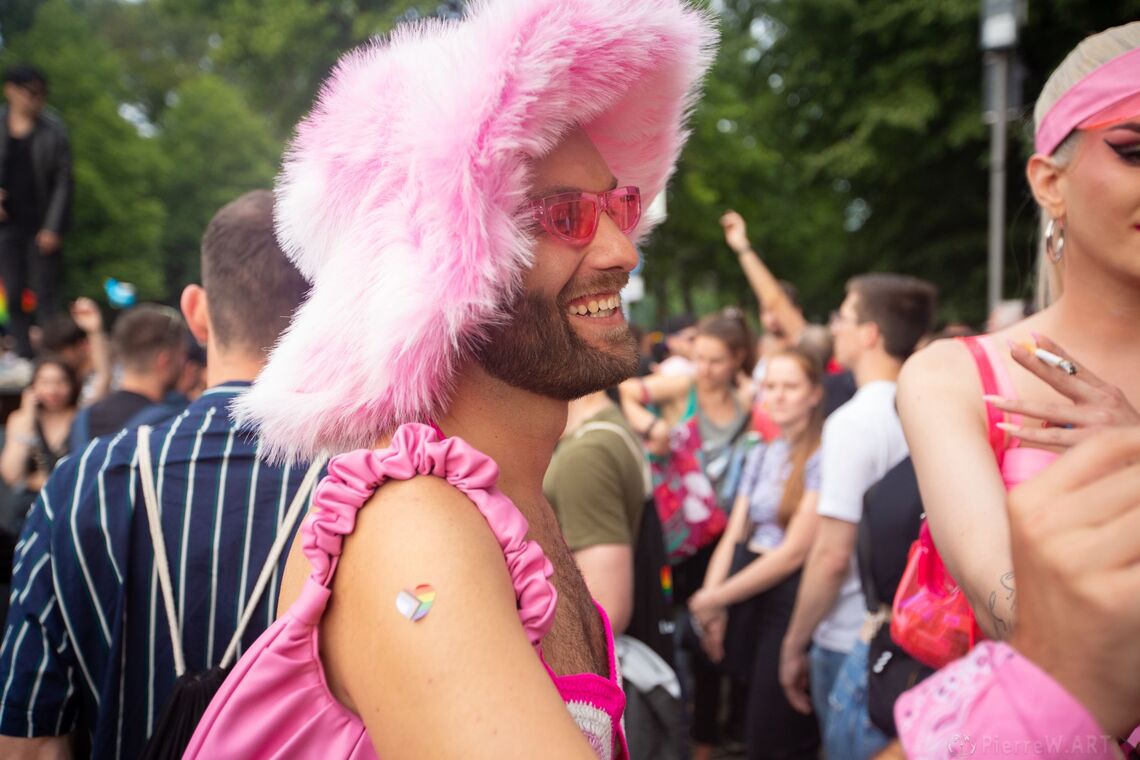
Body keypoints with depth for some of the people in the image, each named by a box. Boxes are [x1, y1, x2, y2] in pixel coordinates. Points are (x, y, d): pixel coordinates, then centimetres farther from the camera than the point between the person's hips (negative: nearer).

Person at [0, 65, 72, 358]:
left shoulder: (53, 129, -1)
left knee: (46, 294, -4)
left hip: (41, 227, -2)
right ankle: (24, 357, 10)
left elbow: (63, 182, -3)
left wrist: (53, 228, -9)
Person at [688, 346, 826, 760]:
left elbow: (794, 551, -17)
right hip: (746, 602, 7)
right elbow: (733, 536, 7)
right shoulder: (760, 455, 12)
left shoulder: (822, 457, -12)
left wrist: (717, 598, -12)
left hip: (790, 602, -7)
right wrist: (710, 602, -9)